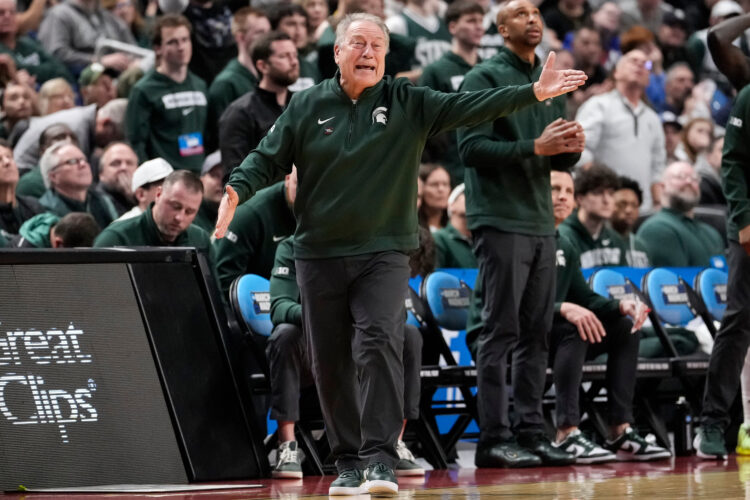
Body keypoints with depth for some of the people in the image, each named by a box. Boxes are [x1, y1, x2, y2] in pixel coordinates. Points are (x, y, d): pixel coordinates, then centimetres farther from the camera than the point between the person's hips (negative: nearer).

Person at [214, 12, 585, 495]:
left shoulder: (409, 104, 3)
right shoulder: (307, 107, 4)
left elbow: (470, 107, -5)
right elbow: (267, 159, 5)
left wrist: (534, 92, -15)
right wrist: (236, 191, -14)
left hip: (383, 253, -2)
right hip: (319, 255, 2)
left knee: (379, 346, -18)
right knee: (330, 364, 5)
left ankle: (380, 460, -19)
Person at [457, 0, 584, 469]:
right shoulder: (484, 78, -4)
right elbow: (472, 147, -14)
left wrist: (572, 147, -4)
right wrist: (535, 148, -21)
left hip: (541, 221, 7)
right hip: (500, 220, -7)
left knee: (537, 333, 7)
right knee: (501, 330, -7)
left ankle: (532, 432, 10)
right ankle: (495, 437, -6)